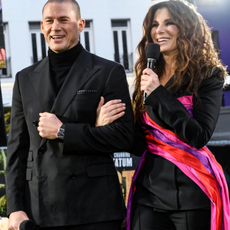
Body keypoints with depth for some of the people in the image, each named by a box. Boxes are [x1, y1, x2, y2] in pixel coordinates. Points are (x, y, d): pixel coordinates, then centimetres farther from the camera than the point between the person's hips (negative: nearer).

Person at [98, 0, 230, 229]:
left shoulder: (208, 75, -2)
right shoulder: (148, 76, 12)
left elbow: (200, 136, -14)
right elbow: (139, 143, 14)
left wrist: (159, 94, -15)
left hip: (191, 191, -4)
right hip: (149, 187, 4)